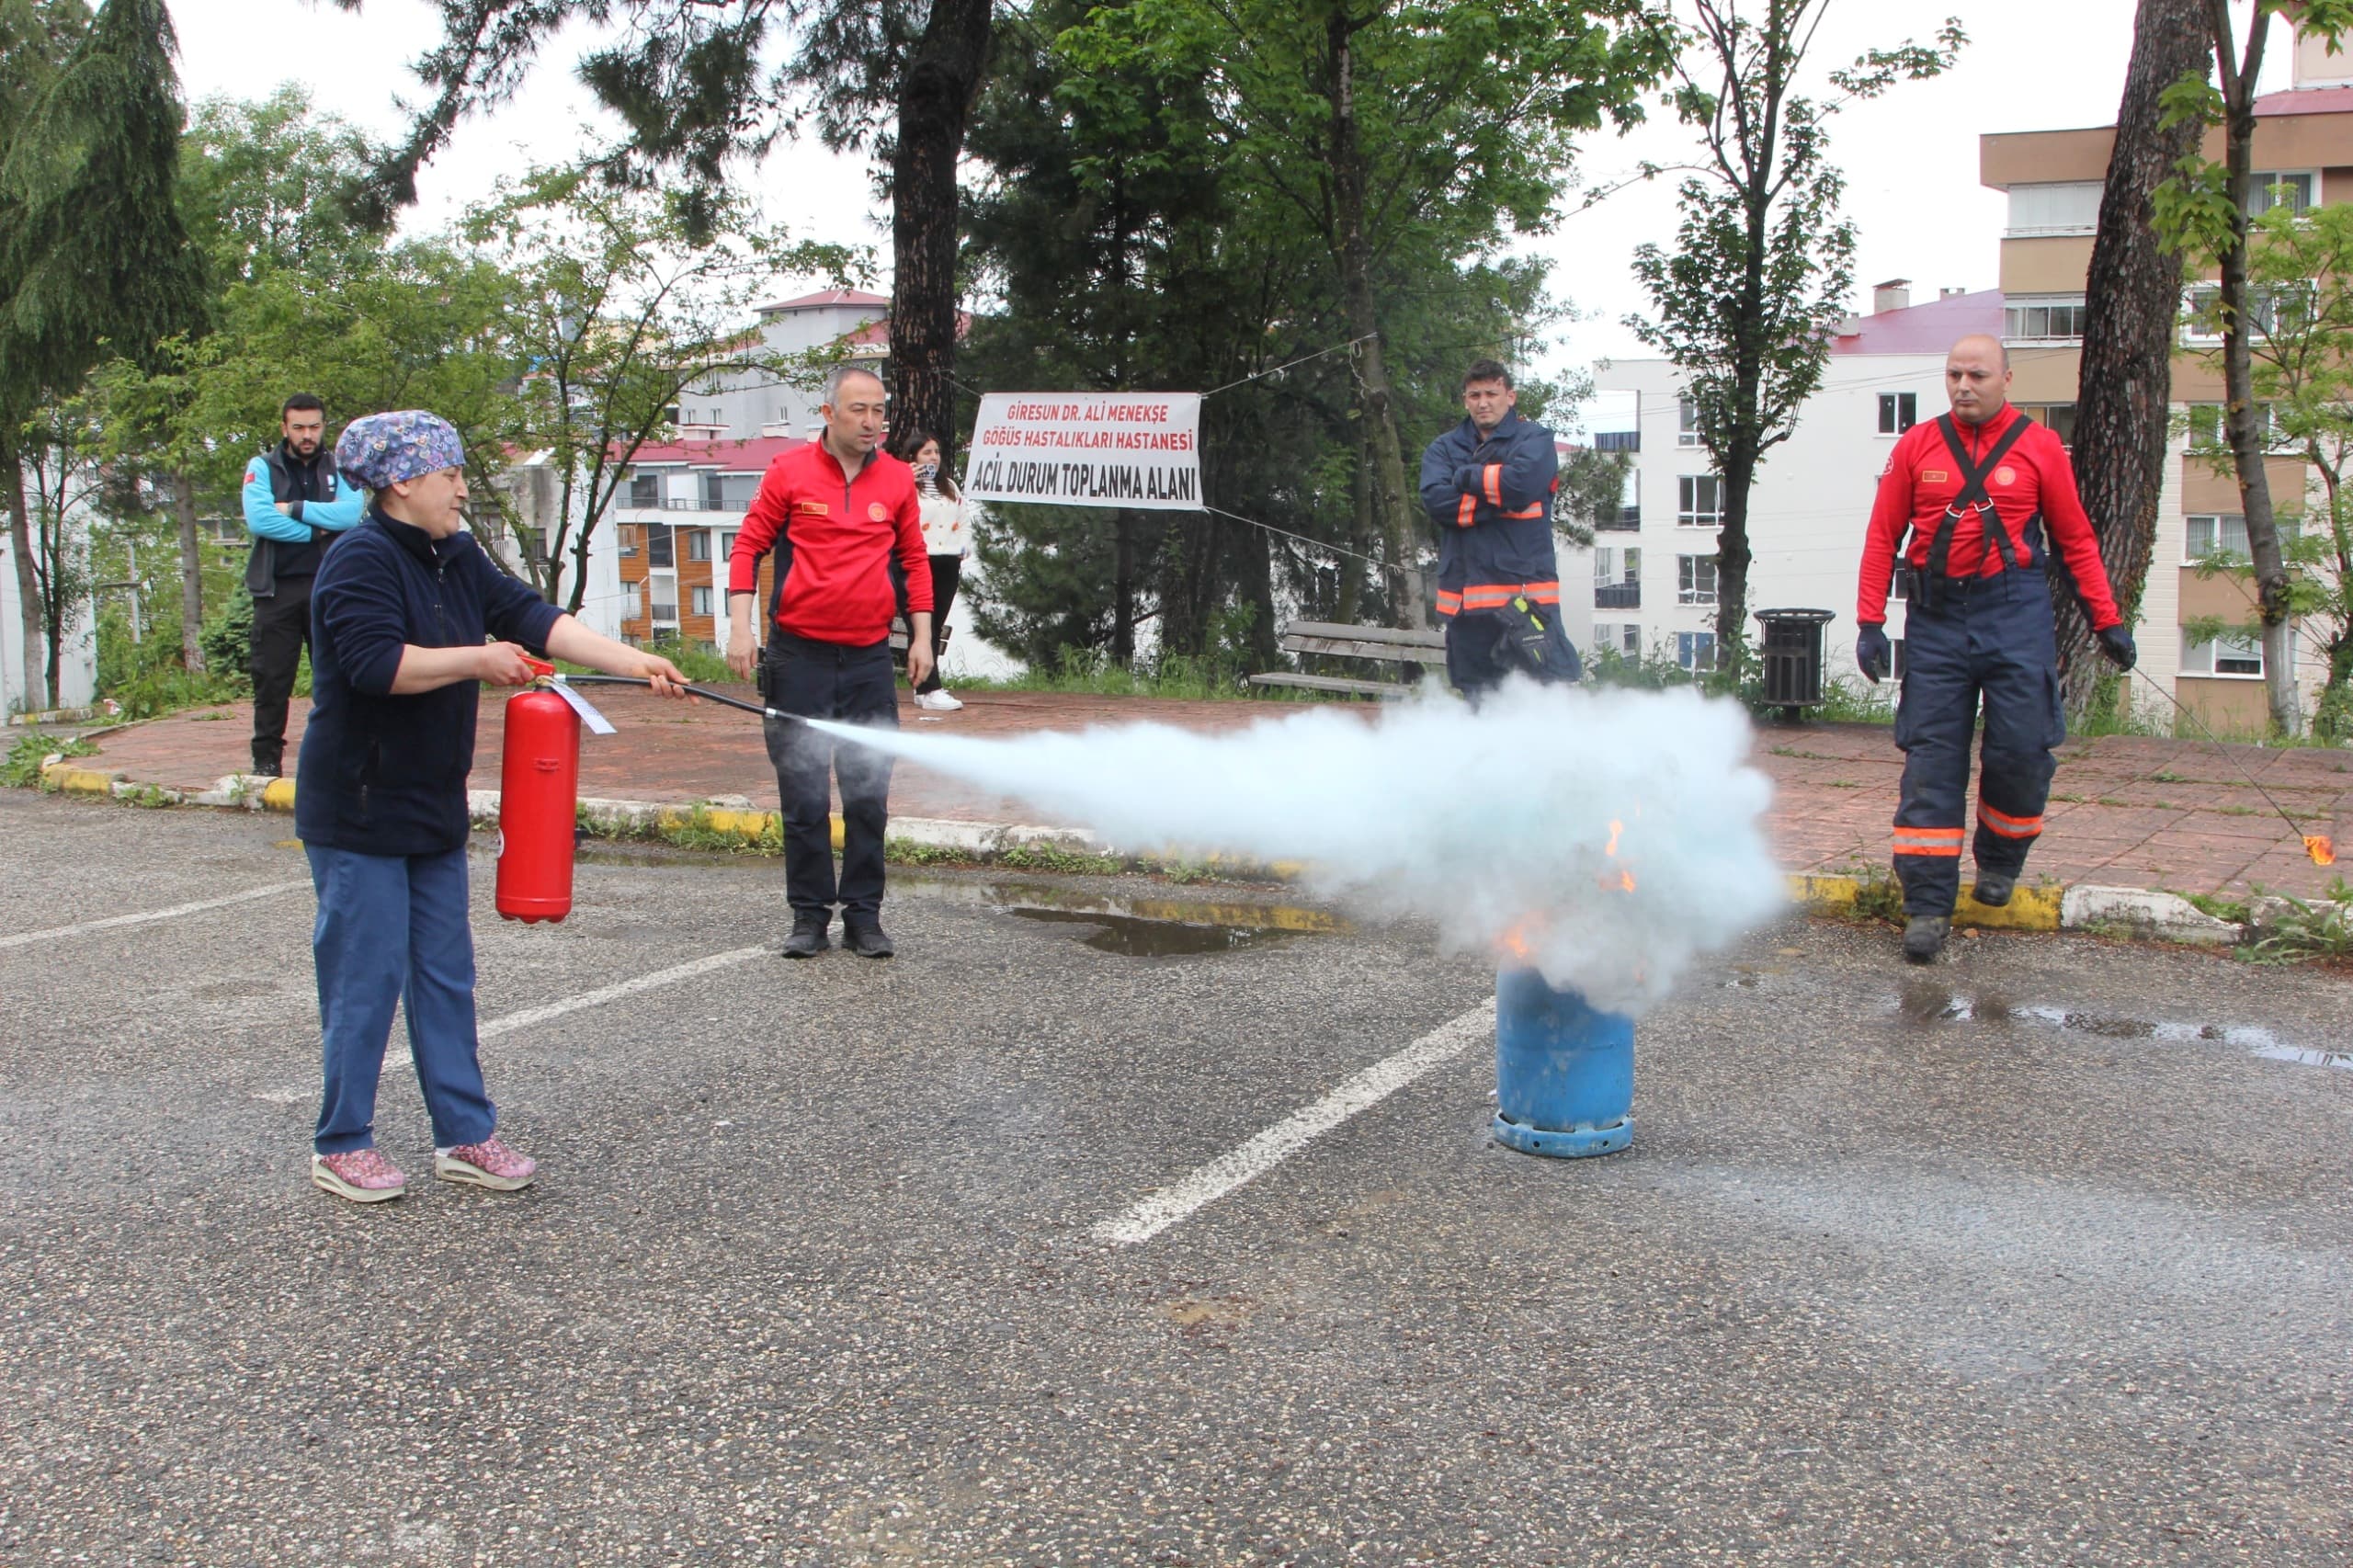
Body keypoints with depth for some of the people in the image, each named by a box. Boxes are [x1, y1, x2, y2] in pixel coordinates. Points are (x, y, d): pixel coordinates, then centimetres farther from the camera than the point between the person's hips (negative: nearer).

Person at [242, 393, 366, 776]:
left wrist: (294, 509, -10)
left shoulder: (338, 469, 10)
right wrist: (315, 531, -8)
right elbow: (257, 520, -10)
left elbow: (352, 513, -10)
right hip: (277, 588, -1)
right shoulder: (262, 467, 6)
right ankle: (267, 757, 8)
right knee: (271, 677, 1)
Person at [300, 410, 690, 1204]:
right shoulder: (360, 561, -16)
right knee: (365, 976, -2)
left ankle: (465, 1134, 19)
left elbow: (537, 619, 6)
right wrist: (477, 660, -17)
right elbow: (378, 663, -27)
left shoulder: (456, 558, 11)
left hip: (432, 808, 9)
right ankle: (341, 1144, 12)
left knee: (445, 974, 12)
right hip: (359, 811, -9)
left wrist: (635, 662, -3)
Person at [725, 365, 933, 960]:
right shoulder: (790, 472, 0)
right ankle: (809, 915, 11)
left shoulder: (898, 479, 7)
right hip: (798, 655, -2)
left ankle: (864, 916, 13)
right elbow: (749, 546, 3)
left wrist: (921, 636, 8)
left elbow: (914, 560, 14)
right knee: (804, 794, 2)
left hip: (870, 659, 2)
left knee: (869, 794, 3)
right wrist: (740, 626, -4)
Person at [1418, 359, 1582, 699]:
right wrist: (1501, 499, -9)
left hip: (1526, 591, -4)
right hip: (1464, 598, 4)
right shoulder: (1444, 448, 15)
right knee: (1478, 700, 10)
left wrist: (1467, 477, -2)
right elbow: (1436, 500, -4)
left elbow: (1523, 483, -15)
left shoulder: (1534, 439, 6)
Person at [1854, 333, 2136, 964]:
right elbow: (1882, 537, 6)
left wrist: (2107, 621, 5)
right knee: (1931, 759, -2)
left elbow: (2076, 540, 8)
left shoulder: (2039, 448, 4)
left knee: (2021, 747, -4)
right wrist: (1870, 622, -1)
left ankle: (1998, 859, 25)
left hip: (2015, 615, 0)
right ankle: (1927, 905, 2)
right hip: (1936, 616, 1)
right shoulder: (1916, 447, 6)